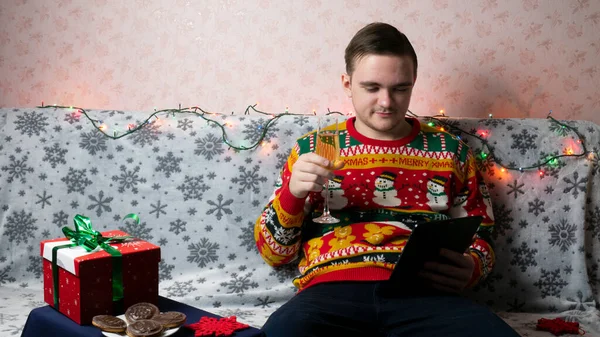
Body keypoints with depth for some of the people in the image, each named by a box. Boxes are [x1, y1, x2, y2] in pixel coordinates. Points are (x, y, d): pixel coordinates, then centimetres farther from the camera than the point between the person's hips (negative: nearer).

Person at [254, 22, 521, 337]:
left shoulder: (450, 150, 17)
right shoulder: (312, 148, 15)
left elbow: (480, 238, 22)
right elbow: (273, 252, 14)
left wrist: (470, 268, -2)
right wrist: (292, 193, -6)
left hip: (424, 292, 1)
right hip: (333, 291, -1)